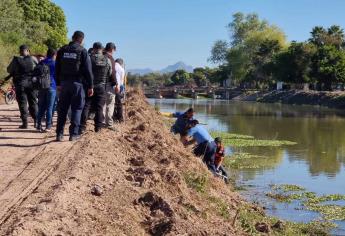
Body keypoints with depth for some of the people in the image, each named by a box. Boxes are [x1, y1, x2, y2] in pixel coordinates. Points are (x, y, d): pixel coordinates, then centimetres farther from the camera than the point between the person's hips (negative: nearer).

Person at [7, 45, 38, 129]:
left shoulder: (16, 60, -5)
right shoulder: (32, 59, -2)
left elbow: (9, 70, 4)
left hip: (20, 84, -1)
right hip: (32, 83, 1)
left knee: (22, 103, 3)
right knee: (33, 102, 11)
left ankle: (25, 123, -1)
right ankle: (36, 121, 9)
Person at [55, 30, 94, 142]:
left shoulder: (62, 50, 6)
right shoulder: (82, 51, -6)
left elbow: (57, 68, 10)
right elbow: (88, 70, -7)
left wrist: (58, 83, 16)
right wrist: (90, 86, -2)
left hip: (64, 83, 4)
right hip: (77, 83, -3)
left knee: (62, 109, 9)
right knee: (76, 108, 3)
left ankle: (59, 133, 8)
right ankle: (74, 134, 1)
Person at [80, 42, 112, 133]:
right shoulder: (107, 60, 1)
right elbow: (110, 74, 8)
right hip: (101, 87, 2)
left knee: (85, 107, 1)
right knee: (99, 107, 8)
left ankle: (82, 127, -3)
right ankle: (98, 127, 9)